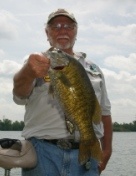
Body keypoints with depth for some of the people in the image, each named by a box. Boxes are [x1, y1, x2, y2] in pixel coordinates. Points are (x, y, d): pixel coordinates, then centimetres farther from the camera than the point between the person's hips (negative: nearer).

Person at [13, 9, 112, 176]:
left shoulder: (93, 69, 18)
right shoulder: (38, 62, 6)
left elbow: (104, 112, 20)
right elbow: (20, 95, -15)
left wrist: (107, 149, 10)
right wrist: (28, 74, -37)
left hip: (85, 155, 3)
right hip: (43, 153, -3)